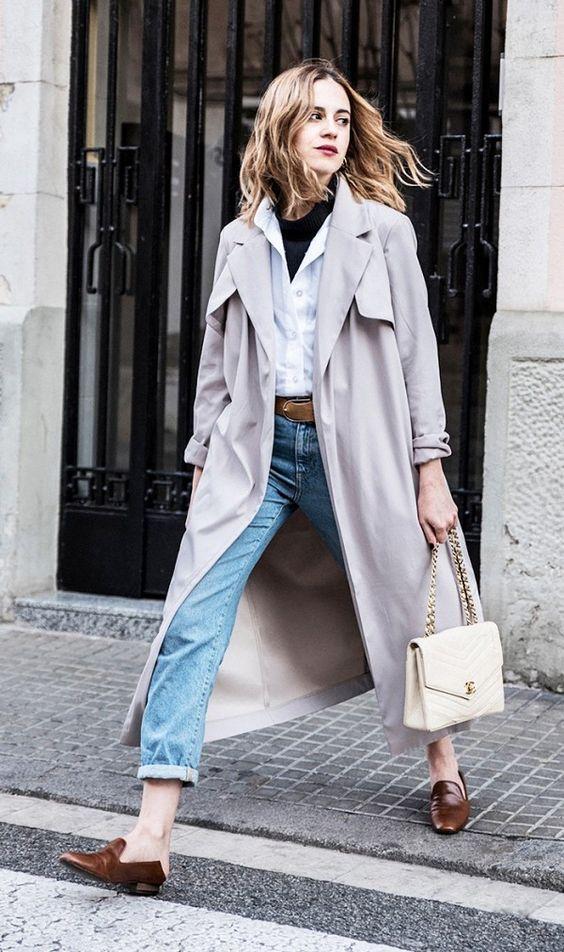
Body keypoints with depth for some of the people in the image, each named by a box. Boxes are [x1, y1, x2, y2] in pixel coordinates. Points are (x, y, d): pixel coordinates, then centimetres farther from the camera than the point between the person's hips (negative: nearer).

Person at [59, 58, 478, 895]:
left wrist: (430, 471, -1)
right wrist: (202, 463, 11)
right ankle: (148, 842, -13)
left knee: (399, 611, 12)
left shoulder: (382, 227, 2)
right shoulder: (242, 239, 10)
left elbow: (416, 351, 1)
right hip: (254, 451, 2)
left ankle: (445, 766, 40)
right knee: (192, 625, -11)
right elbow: (218, 361, 13)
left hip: (352, 450, -1)